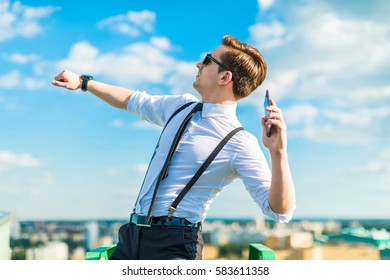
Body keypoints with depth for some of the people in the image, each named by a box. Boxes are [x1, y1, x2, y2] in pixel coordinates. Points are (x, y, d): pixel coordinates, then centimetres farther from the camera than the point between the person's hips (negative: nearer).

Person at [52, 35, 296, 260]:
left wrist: (278, 153, -31)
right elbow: (135, 101, 28)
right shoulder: (182, 106, 11)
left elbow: (280, 212, -17)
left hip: (174, 244, -7)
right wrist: (83, 82, 30)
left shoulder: (239, 144, -12)